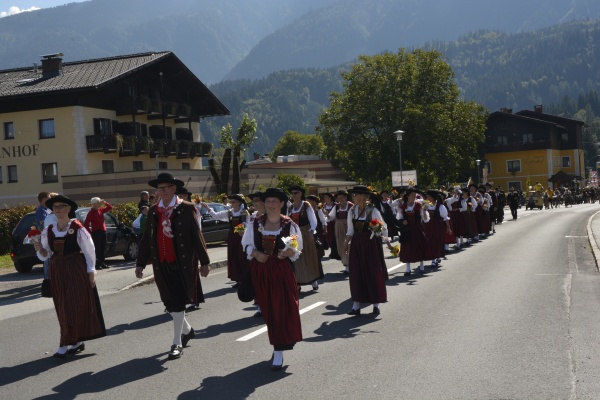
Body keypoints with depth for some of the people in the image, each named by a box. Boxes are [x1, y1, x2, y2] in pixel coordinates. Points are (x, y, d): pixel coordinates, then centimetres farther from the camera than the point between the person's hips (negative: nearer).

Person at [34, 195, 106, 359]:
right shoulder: (48, 231, 4)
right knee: (63, 309, 7)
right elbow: (46, 255, 11)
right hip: (57, 272, 5)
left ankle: (65, 344, 2)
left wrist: (91, 272, -6)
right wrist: (40, 250, -11)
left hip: (77, 270, -5)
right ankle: (76, 341, 19)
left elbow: (89, 251, -5)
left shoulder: (78, 228, -9)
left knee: (77, 306, -4)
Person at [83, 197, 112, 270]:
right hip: (96, 232, -8)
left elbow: (110, 207, 21)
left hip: (103, 231, 8)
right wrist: (90, 232, -13)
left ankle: (103, 264, 17)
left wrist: (105, 203, 4)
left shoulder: (100, 210, 11)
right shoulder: (91, 212, -10)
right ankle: (97, 265, -6)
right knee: (97, 249, -7)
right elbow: (86, 224, -14)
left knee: (102, 248, 11)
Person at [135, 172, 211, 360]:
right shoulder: (153, 211, 9)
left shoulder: (187, 209, -4)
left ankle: (177, 344, 6)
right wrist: (140, 263, 9)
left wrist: (204, 262, -5)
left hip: (182, 264, -5)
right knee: (169, 302, 11)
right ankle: (187, 330, 36)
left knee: (178, 303, -4)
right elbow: (146, 239, 11)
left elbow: (197, 236, -4)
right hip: (162, 265, 5)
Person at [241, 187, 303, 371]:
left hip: (282, 272, -3)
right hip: (260, 272, 3)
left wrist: (288, 252, -20)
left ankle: (278, 353, -2)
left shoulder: (290, 225, -2)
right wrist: (255, 253, -9)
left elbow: (298, 251, 2)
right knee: (268, 310, 10)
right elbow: (246, 244, 11)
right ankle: (278, 344, 29)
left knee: (282, 310, -6)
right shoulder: (255, 224, 4)